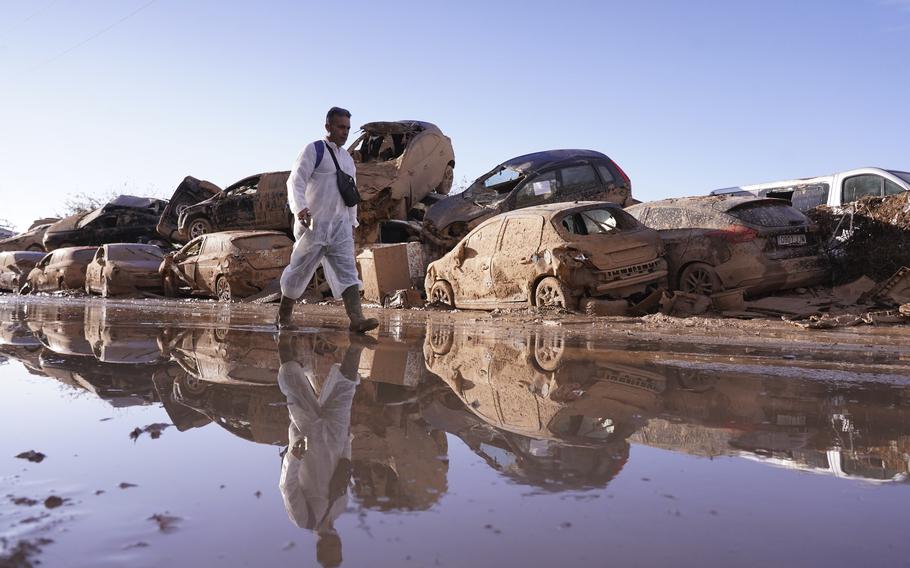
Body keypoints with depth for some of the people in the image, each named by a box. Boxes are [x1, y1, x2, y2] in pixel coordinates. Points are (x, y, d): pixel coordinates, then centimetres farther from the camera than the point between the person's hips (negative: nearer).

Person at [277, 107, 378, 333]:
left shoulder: (348, 159, 17)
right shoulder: (313, 150, -4)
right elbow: (295, 181, -15)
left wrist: (352, 222, 20)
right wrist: (300, 208, -31)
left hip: (339, 226, 6)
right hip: (313, 224, -5)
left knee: (347, 271, -9)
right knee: (300, 270, 5)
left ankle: (357, 319, -18)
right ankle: (284, 316, 23)